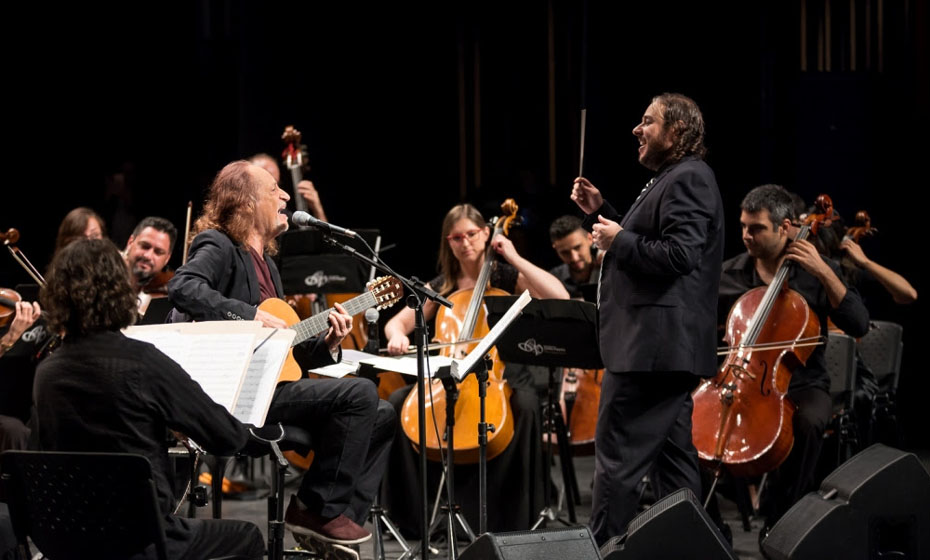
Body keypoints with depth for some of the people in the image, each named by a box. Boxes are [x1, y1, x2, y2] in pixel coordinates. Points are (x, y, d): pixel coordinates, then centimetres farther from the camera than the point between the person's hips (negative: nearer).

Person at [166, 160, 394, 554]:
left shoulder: (265, 263, 22)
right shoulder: (218, 247, -5)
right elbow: (182, 288, -28)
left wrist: (326, 344, 6)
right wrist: (250, 316, -29)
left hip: (270, 384, 10)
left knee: (381, 418, 8)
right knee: (359, 393, -21)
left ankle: (342, 516, 3)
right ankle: (317, 510, -12)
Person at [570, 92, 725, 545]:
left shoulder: (688, 178, -12)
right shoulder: (673, 179, 21)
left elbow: (680, 254, -24)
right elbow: (645, 247, 26)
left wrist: (619, 241, -14)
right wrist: (600, 213, 15)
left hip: (652, 346, -11)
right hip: (666, 347, 11)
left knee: (617, 456, -10)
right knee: (672, 457, 12)